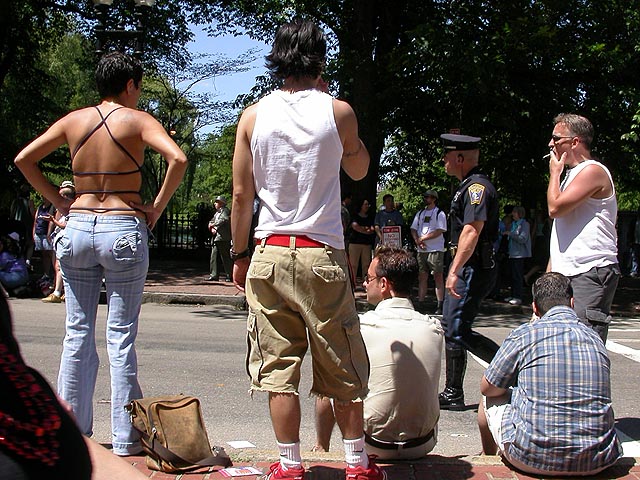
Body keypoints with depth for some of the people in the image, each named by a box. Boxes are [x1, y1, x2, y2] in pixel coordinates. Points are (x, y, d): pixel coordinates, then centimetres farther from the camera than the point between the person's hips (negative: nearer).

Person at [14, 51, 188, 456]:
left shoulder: (74, 120, 9)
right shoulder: (137, 120, -3)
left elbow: (24, 159, 12)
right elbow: (178, 158, -18)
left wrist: (59, 202, 12)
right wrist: (158, 207, -8)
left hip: (77, 227, 4)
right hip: (123, 230, -4)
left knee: (78, 335, 11)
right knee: (121, 337, 2)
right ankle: (126, 438, 8)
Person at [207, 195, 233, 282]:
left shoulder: (225, 211, -3)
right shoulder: (217, 213, 23)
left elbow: (223, 220, -19)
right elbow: (211, 222, 18)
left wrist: (213, 225, -7)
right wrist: (212, 228, -4)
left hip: (223, 238, -9)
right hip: (216, 238, 9)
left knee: (225, 258, -8)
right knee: (213, 257, 6)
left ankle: (230, 276, -4)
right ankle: (213, 275, 9)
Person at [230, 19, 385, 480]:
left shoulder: (253, 116, 2)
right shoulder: (338, 111, -3)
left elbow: (241, 195, 4)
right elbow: (359, 169, 15)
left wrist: (240, 256, 14)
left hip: (270, 253, 1)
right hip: (323, 255, -1)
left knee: (278, 368, 7)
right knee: (342, 368, 10)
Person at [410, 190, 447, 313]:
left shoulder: (439, 214, 0)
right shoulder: (419, 214, 18)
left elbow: (439, 231, -10)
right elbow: (413, 229, 13)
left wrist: (422, 238, -10)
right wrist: (418, 241, -6)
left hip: (436, 250, -6)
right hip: (421, 250, 6)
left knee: (438, 277, -6)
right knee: (422, 277, 5)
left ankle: (440, 305, -7)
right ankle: (420, 303, 7)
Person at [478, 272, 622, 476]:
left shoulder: (525, 334, -6)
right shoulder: (595, 339, 7)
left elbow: (488, 388, 5)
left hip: (532, 457, -4)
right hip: (596, 463, 4)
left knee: (490, 401, 24)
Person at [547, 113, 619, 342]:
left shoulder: (593, 171, -8)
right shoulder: (572, 174, 23)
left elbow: (555, 207, -19)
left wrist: (554, 172, -2)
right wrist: (550, 273, 21)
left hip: (591, 273, -9)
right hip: (567, 275, 10)